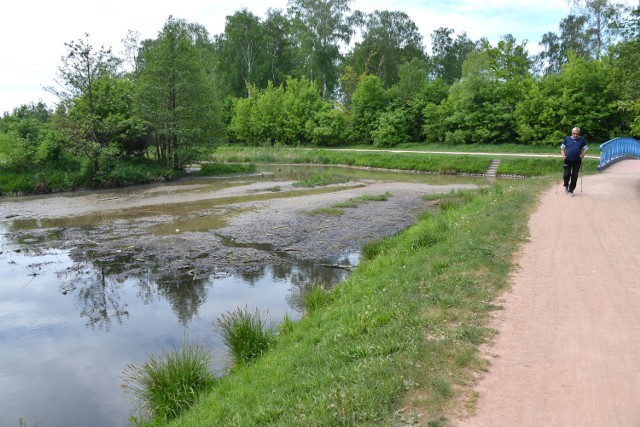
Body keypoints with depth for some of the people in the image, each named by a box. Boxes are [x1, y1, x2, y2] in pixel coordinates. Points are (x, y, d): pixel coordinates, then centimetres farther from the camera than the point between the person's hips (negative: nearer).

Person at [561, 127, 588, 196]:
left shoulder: (582, 139, 3)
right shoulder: (567, 139, 2)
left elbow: (586, 148, 9)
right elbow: (562, 148, 10)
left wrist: (583, 154, -9)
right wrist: (563, 155, -5)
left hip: (577, 161, 1)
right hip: (568, 160, -1)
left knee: (574, 176, 2)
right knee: (566, 174, -5)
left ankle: (571, 191, 13)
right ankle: (566, 185, 25)